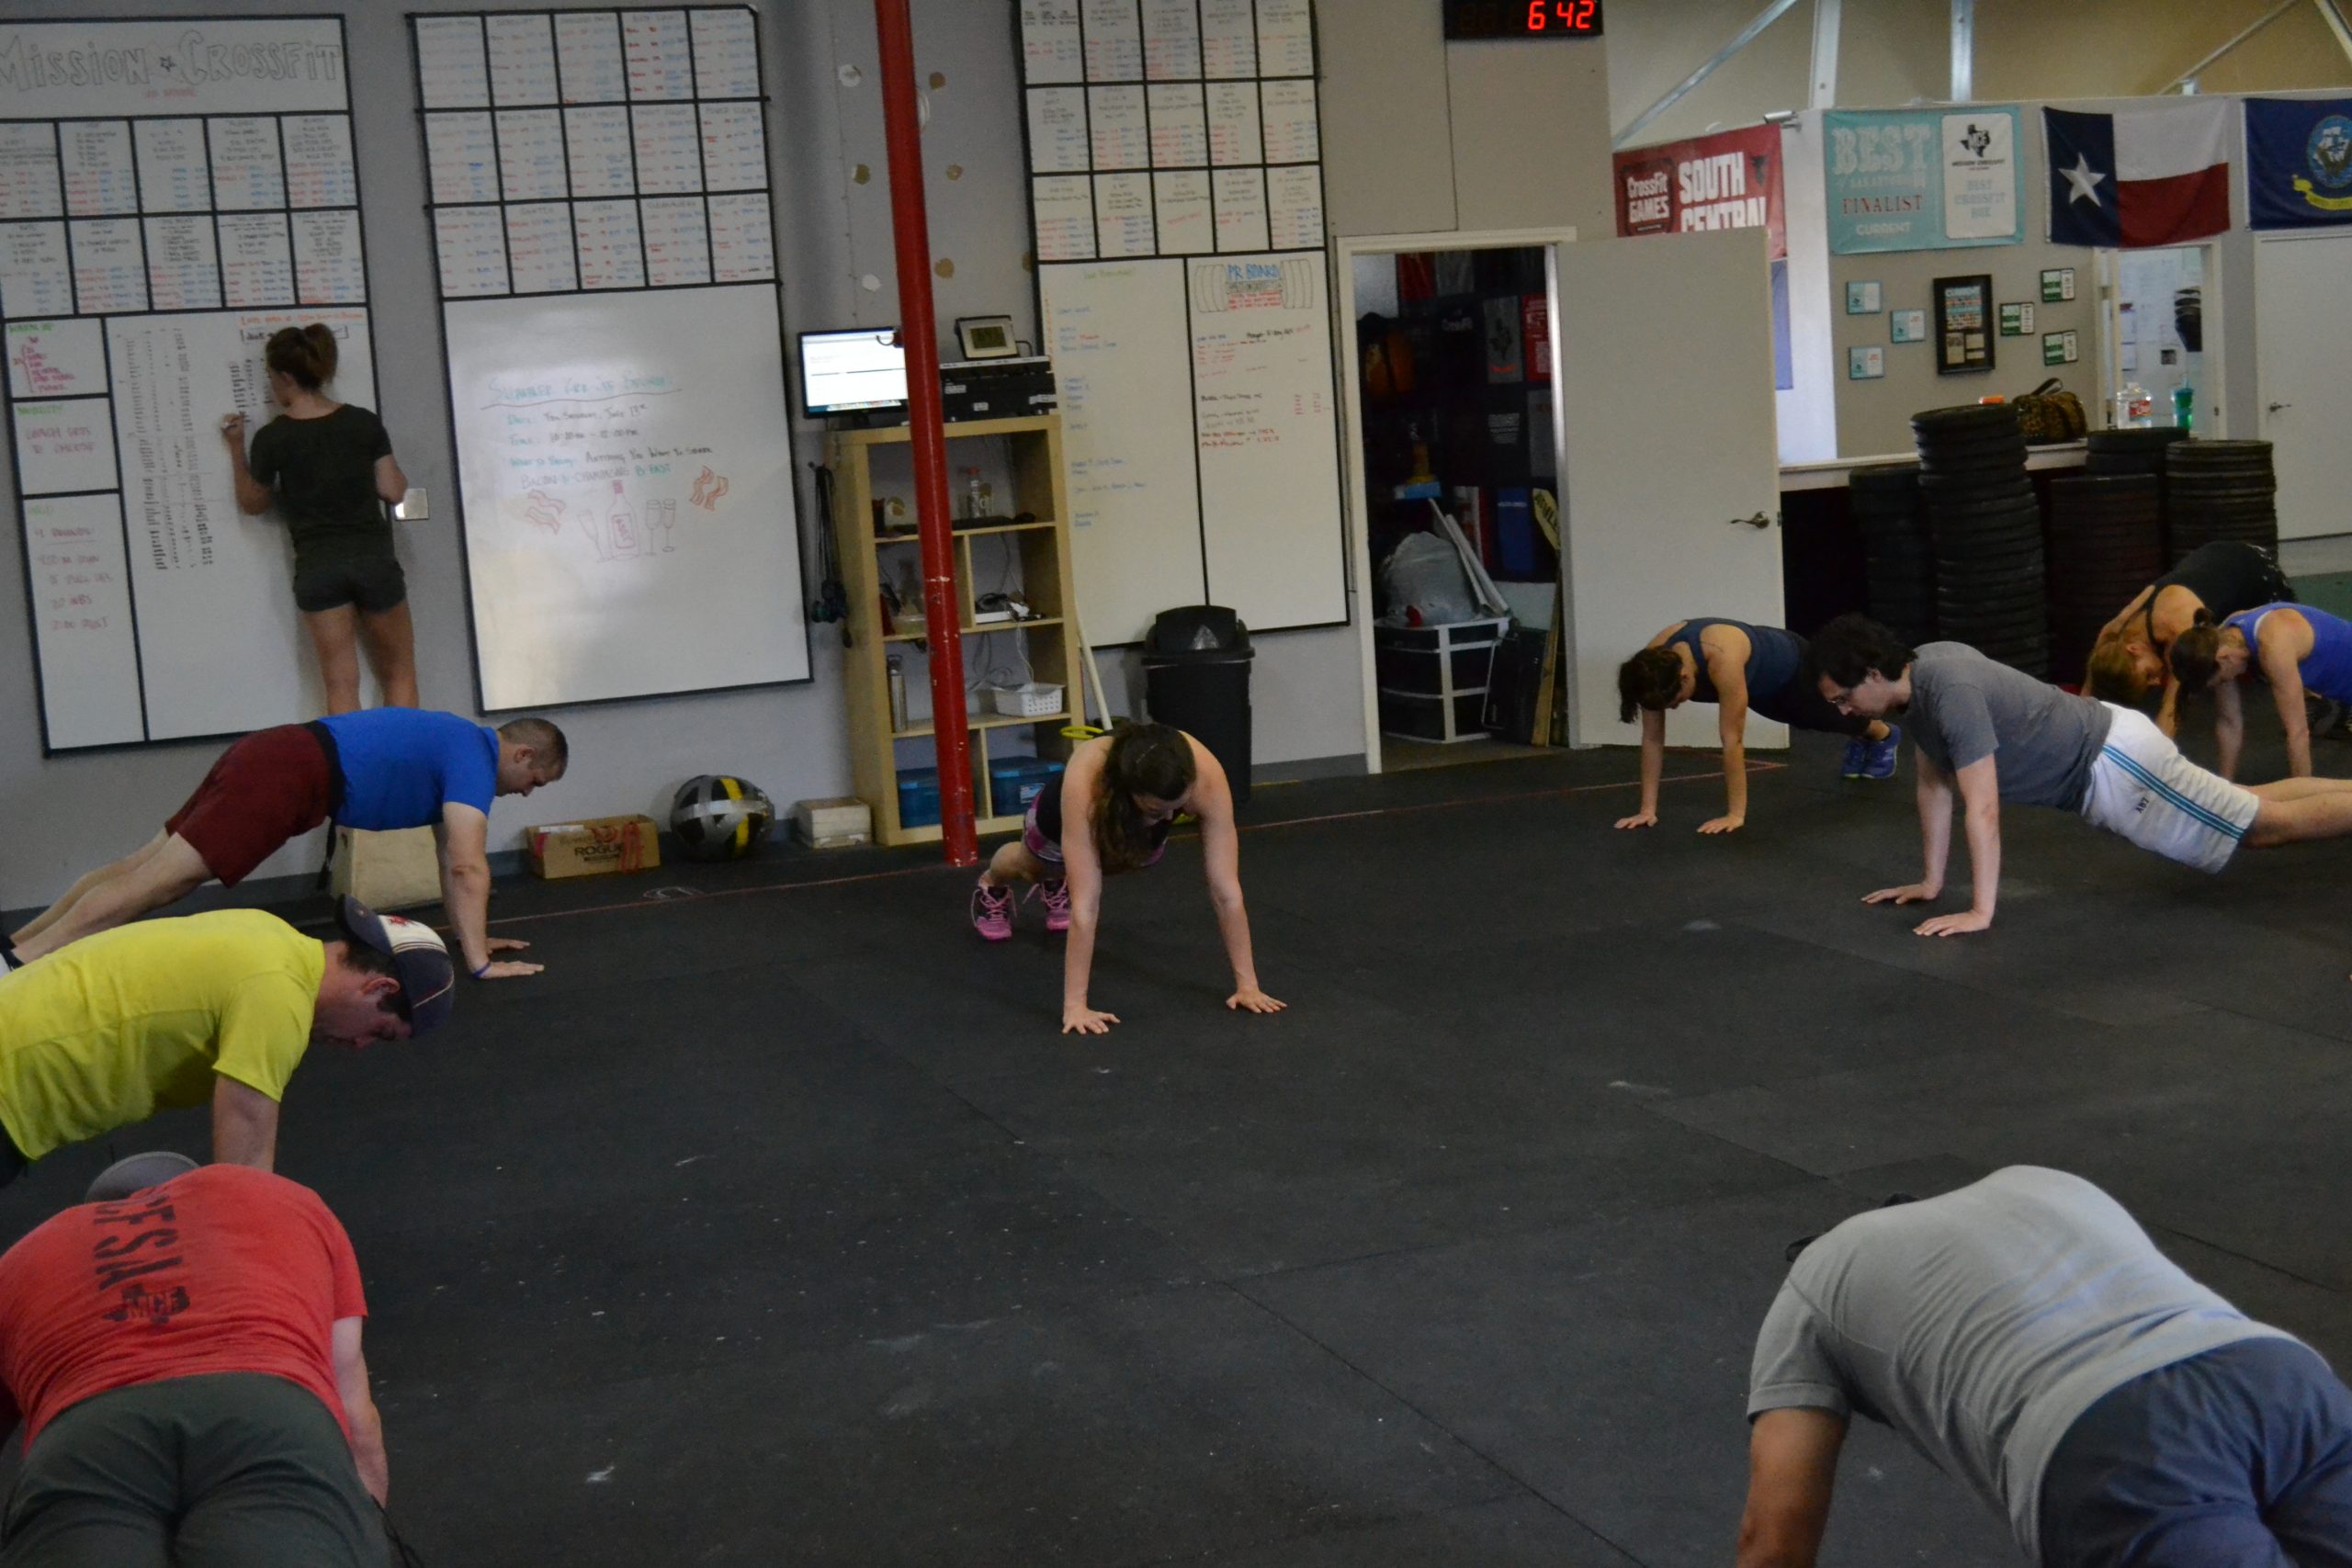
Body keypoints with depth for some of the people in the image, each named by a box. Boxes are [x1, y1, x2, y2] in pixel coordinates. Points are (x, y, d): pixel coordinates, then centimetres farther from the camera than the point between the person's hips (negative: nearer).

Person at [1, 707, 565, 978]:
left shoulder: (461, 748, 22)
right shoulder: (474, 762, -7)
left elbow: (452, 859, 29)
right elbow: (468, 867, -15)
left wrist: (468, 933, 28)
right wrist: (479, 964, -14)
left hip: (272, 758, 9)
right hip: (287, 777, -9)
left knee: (145, 866, 5)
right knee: (161, 877, -16)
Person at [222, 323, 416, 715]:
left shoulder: (272, 438, -5)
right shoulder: (364, 422, -3)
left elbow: (254, 503, 10)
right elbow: (393, 491, -1)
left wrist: (236, 448, 19)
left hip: (317, 566, -1)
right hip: (373, 558, 1)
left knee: (340, 684, 4)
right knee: (398, 675, 13)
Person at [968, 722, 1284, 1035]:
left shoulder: (1206, 775, -44)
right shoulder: (1085, 781, -50)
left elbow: (1226, 891, -40)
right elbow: (1086, 903, -48)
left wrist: (1247, 984, -38)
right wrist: (1075, 1004, -47)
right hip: (1064, 819, -1)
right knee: (1032, 867, 31)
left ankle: (1057, 886, 65)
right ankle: (992, 888, 65)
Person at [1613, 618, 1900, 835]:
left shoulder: (1722, 658, -51)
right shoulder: (1654, 664, -33)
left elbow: (1733, 741, -46)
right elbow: (1652, 738, -25)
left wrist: (1735, 814, -42)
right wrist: (1648, 809, -26)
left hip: (1791, 668, -5)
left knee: (1838, 716, 27)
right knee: (1817, 722, 34)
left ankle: (1884, 735, 63)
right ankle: (1860, 742, 67)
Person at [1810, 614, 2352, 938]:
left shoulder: (1951, 691, -31)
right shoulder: (1919, 675, -2)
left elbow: (1983, 809, -32)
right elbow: (1934, 786, 7)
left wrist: (1981, 912, -30)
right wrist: (1930, 882, 9)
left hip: (2112, 764, -9)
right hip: (2098, 746, 9)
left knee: (2270, 824, 0)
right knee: (2248, 808, 24)